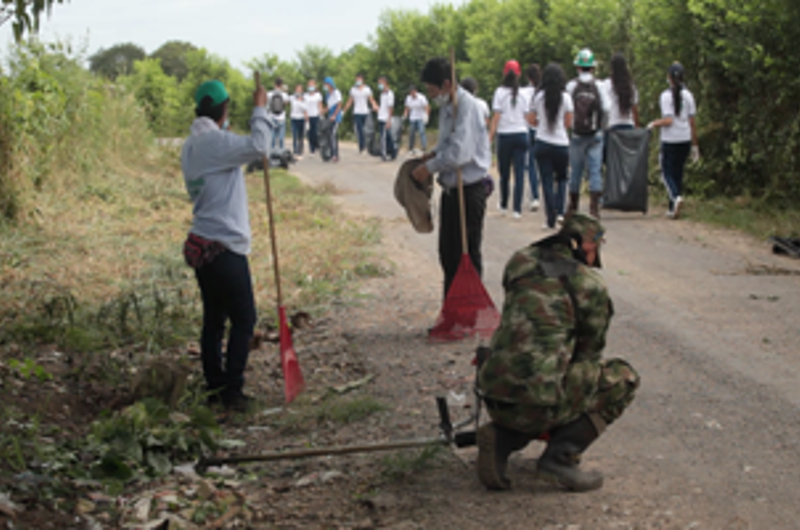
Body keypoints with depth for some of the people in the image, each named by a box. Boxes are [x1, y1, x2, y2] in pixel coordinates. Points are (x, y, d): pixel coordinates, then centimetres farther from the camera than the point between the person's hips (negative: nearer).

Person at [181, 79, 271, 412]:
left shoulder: (190, 147, 13)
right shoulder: (216, 141, -15)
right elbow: (258, 147, -27)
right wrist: (260, 109, -14)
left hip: (200, 245, 9)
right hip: (224, 248, -9)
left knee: (214, 319, 14)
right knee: (243, 319, 1)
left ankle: (215, 388, 19)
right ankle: (231, 391, 0)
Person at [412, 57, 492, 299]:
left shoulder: (466, 106, -20)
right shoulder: (446, 106, 10)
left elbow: (460, 152, -27)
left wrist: (430, 167, -16)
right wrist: (434, 153, 5)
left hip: (469, 190, -9)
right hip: (451, 189, 9)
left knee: (467, 255, 0)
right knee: (447, 253, 16)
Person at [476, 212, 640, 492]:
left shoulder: (521, 263, 16)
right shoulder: (591, 285, 0)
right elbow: (589, 350, 12)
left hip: (494, 397, 7)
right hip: (536, 400, -7)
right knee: (623, 379, 10)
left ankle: (501, 437, 8)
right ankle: (560, 456, 0)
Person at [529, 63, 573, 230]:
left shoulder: (538, 97, -3)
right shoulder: (565, 97, -5)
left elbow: (531, 120, 2)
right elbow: (569, 123, 1)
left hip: (542, 143, 0)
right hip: (561, 143, 0)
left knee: (547, 181, 3)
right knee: (561, 177, 18)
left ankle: (551, 219, 1)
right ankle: (559, 211, 5)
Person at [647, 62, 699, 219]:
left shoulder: (666, 95, -10)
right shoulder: (688, 95, 3)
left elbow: (668, 121, -16)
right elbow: (692, 122, 5)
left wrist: (653, 124, 2)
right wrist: (695, 144, 10)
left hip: (670, 140, -4)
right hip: (685, 140, 4)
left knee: (667, 172, 5)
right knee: (678, 172, 12)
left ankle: (676, 196, -22)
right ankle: (673, 208, 14)